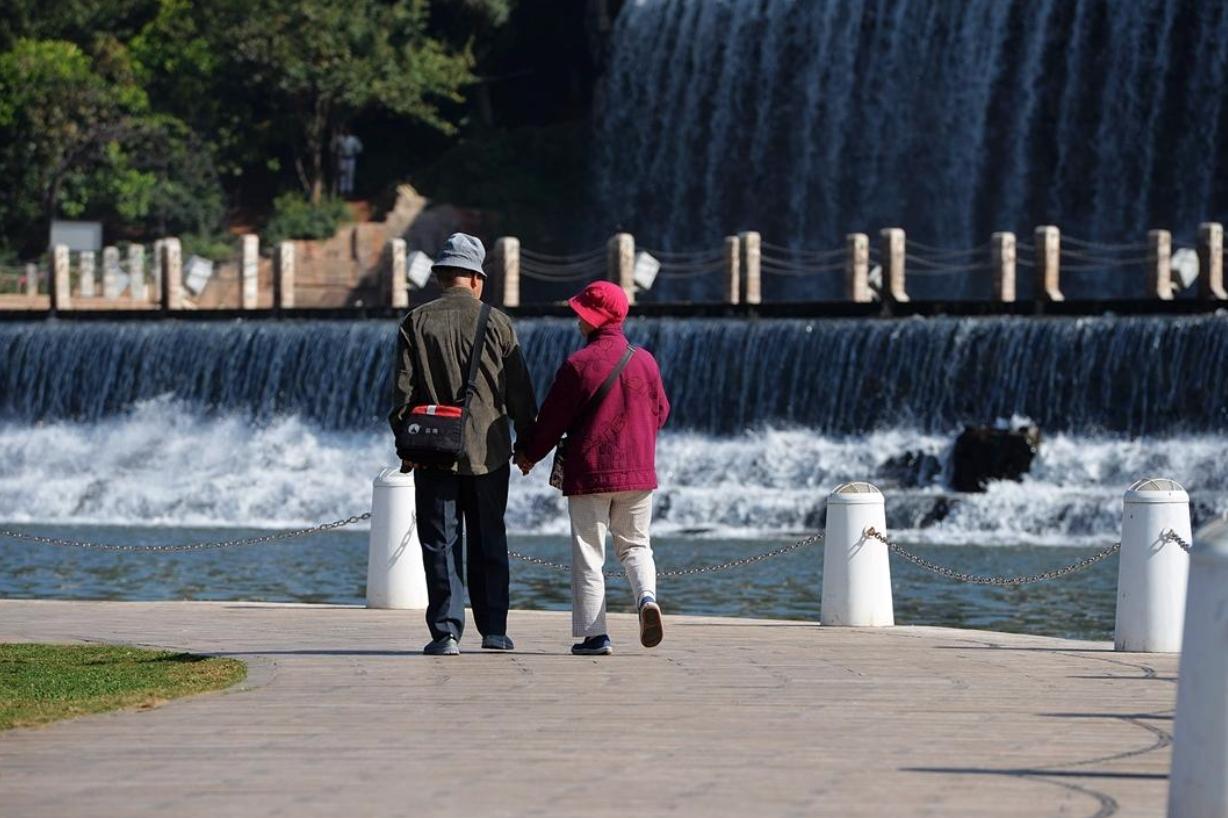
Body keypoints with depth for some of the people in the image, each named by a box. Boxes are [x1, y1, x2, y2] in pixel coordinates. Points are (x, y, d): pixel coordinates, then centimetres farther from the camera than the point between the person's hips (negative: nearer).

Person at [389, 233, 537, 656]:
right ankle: (494, 630, 10)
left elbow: (404, 388, -3)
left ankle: (446, 632, -6)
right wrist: (527, 441, 12)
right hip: (488, 450, 1)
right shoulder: (496, 322, -1)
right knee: (489, 542, 10)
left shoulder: (416, 323, -1)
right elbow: (519, 389, 2)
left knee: (441, 543, 1)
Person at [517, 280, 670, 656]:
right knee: (634, 544, 15)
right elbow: (660, 412, 12)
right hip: (638, 470, 4)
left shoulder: (578, 365, -11)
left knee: (588, 552, 3)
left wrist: (529, 455, 12)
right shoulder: (645, 361, 1)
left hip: (589, 472, -4)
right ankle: (647, 597, -14)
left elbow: (552, 419, -5)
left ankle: (594, 634, 0)